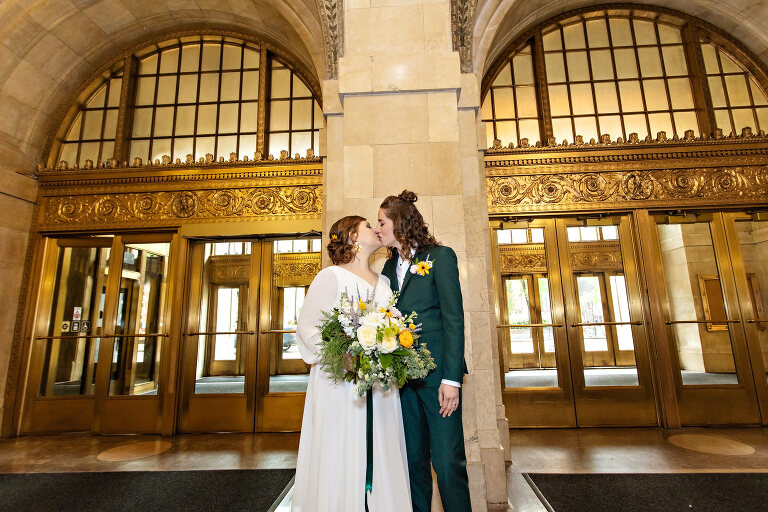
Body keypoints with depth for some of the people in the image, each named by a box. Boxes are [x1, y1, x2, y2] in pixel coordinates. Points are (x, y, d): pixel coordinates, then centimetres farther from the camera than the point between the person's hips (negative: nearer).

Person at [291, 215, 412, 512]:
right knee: (342, 457, 2)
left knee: (381, 457, 10)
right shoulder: (331, 276, -3)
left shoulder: (383, 282, 15)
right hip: (340, 383, -5)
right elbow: (308, 327, -8)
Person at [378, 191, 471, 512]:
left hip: (437, 371, -5)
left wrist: (451, 378, -15)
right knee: (413, 459, 14)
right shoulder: (390, 267, 13)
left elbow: (453, 319, -9)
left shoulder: (440, 256, -3)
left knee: (447, 460, 0)